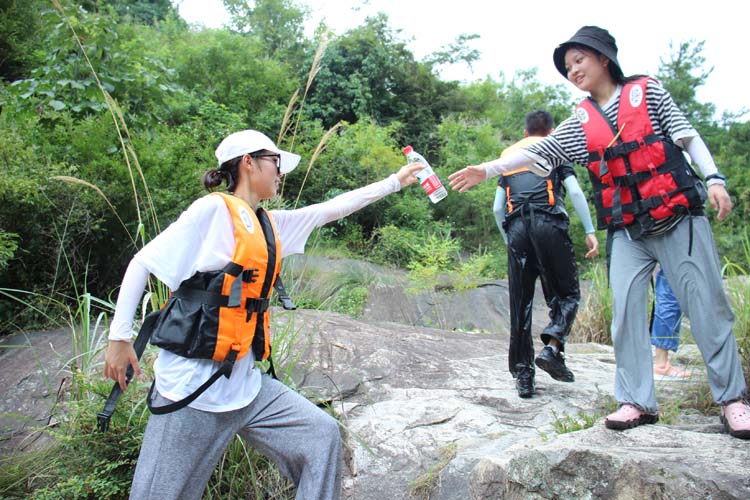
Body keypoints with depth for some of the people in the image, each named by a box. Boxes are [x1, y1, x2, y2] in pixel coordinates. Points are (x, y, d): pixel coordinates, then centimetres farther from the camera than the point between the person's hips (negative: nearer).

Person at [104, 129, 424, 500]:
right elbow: (142, 263, -8)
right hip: (192, 383, -7)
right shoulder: (213, 210, -10)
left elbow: (333, 209, 17)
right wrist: (119, 337, -10)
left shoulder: (271, 225, 11)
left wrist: (396, 181, 21)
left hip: (244, 382, 8)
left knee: (321, 434, 6)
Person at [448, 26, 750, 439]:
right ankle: (636, 401, 4)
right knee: (625, 310, -4)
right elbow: (537, 153, 1)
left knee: (706, 305, 0)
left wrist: (713, 178, -8)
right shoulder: (579, 124, 8)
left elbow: (688, 136, 3)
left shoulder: (646, 92, 4)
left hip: (678, 218, -2)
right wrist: (486, 170, -8)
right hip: (627, 231, 3)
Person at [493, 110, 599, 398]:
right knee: (566, 294, 7)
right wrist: (590, 231, 4)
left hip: (516, 228, 3)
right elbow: (575, 192, 2)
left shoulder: (509, 154, 27)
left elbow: (497, 208, 18)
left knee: (520, 304, 3)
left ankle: (522, 375, 2)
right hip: (549, 223, -3)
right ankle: (552, 347, -17)